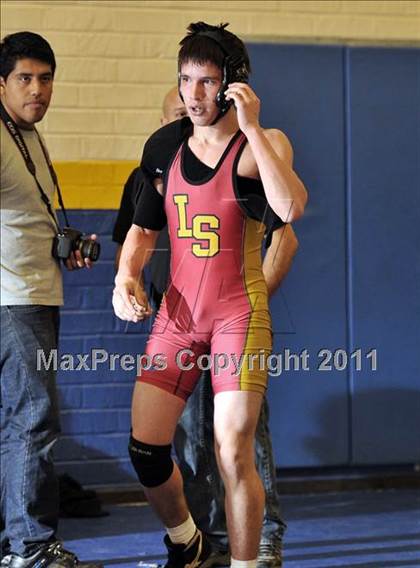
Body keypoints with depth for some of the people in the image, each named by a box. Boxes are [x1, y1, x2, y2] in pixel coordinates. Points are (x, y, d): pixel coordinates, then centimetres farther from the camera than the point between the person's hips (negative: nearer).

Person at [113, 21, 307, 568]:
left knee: (233, 454, -10)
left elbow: (291, 208, -29)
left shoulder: (263, 144, -8)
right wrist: (126, 275, -1)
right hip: (177, 313, 5)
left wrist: (251, 127, -27)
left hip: (239, 314, -5)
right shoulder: (166, 146, 8)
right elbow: (144, 228, 18)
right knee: (145, 449, 2)